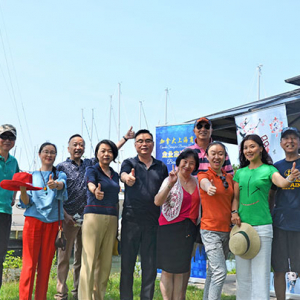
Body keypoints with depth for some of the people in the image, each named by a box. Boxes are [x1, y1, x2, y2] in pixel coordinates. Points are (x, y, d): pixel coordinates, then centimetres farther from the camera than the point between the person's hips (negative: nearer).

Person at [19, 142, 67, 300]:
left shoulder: (60, 175, 12)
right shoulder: (32, 176, 12)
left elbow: (62, 185, -13)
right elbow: (26, 203, 6)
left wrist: (56, 184, -37)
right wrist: (22, 190, -15)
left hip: (53, 222, 1)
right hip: (33, 220, -1)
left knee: (46, 263, 3)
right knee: (29, 263, -6)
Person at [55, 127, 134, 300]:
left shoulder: (90, 164, 14)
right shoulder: (62, 167, 3)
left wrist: (125, 138, 12)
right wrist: (65, 215, -10)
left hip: (87, 218, 4)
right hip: (68, 218, -4)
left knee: (82, 258, 8)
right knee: (64, 257, -2)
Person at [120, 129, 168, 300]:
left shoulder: (161, 167, 11)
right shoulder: (129, 163, 4)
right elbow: (123, 174, -19)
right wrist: (128, 178, -44)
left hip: (153, 222, 2)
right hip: (131, 220, -2)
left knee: (150, 265, 7)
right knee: (127, 262, 4)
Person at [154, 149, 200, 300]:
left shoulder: (197, 182, 9)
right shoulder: (171, 180, -5)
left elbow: (201, 203, 21)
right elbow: (158, 202, -19)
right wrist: (170, 184, -29)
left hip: (189, 230, 5)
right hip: (170, 228, -4)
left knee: (180, 271, 9)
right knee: (167, 270, 0)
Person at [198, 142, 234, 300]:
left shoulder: (230, 178, 11)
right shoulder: (203, 175, -6)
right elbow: (205, 183, -30)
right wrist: (209, 188, -52)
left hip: (227, 230, 6)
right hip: (210, 230, -6)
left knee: (212, 272, 14)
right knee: (220, 272, -15)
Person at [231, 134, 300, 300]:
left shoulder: (268, 170, 1)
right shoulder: (240, 172, 12)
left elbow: (282, 183, -18)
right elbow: (235, 197, 14)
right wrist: (234, 212, -4)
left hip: (262, 226, -4)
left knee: (260, 270, -1)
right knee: (242, 271, 10)